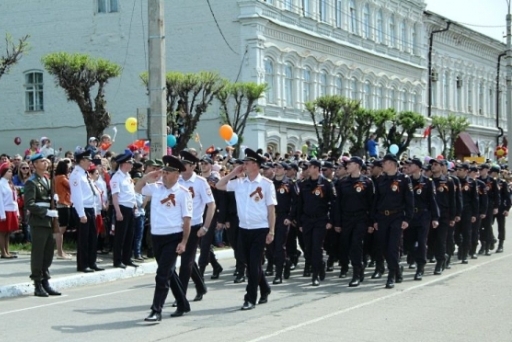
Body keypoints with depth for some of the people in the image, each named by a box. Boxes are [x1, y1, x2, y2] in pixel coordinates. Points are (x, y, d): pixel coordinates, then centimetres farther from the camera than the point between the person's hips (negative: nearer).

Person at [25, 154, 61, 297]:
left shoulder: (47, 181, 17)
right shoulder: (31, 182, -8)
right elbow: (29, 204, -16)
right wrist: (46, 211, -19)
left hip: (49, 222, 8)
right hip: (38, 222, -8)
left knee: (48, 254, 10)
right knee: (38, 254, -3)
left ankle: (45, 283, 18)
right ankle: (38, 285, 2)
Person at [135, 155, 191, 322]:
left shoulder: (183, 193, -9)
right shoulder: (156, 187, 6)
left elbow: (187, 219, -10)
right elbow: (137, 189, 20)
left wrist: (183, 242, -14)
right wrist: (147, 176, 3)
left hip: (173, 237, -7)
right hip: (156, 236, 7)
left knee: (162, 274, -10)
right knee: (168, 273, 17)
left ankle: (156, 310, -7)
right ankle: (182, 305, 31)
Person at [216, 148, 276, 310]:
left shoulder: (266, 184, -8)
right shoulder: (239, 183, 5)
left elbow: (271, 209, -6)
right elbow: (219, 186, 8)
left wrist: (271, 231, -9)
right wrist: (233, 173, 0)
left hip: (260, 229, -5)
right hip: (243, 229, 5)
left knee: (254, 264, -5)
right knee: (250, 264, 14)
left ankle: (251, 298, 2)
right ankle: (264, 290, 34)